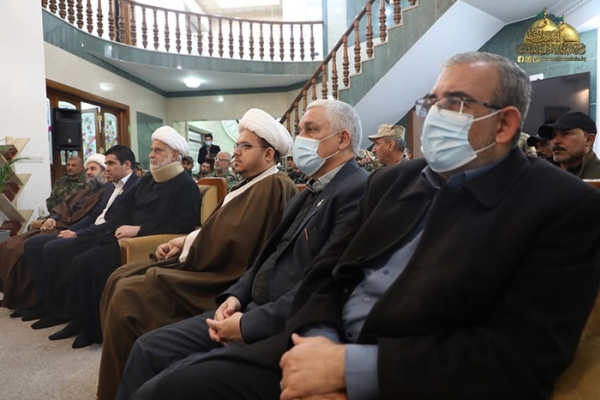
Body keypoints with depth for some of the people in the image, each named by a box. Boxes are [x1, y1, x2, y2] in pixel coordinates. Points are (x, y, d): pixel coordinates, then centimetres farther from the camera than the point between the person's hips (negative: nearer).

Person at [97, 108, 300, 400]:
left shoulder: (273, 186, -17)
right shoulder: (253, 185, 17)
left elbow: (231, 244, -24)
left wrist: (186, 244, -9)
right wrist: (185, 242, 0)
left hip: (220, 280, -11)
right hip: (211, 266, 11)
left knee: (128, 296, -17)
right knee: (120, 279, 5)